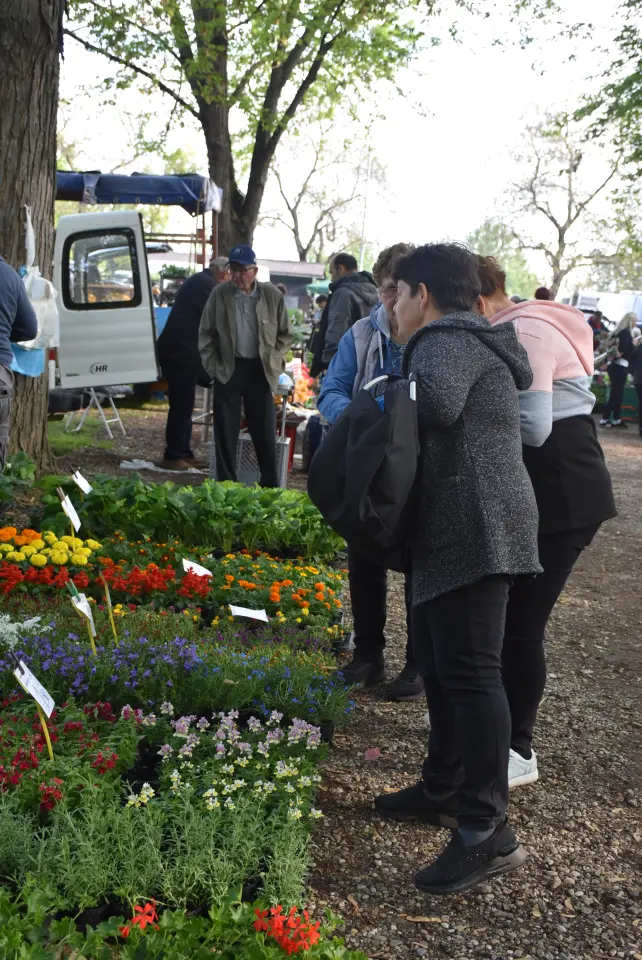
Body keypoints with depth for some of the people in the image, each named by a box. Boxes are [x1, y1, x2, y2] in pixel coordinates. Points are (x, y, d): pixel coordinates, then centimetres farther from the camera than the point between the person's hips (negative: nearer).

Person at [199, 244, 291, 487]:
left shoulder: (273, 295, -2)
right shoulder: (219, 294, -2)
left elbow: (285, 334, 8)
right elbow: (206, 333, 5)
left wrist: (274, 361, -1)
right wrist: (212, 365, 0)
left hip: (260, 370, 0)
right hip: (228, 370, 0)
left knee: (265, 433, 5)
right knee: (226, 433, 5)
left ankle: (270, 488, 16)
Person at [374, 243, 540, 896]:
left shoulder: (448, 339, -7)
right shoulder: (466, 338, 25)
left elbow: (437, 403, -28)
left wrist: (387, 401, -8)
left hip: (475, 528, -11)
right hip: (458, 528, 11)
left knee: (468, 670, -11)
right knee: (436, 660, 16)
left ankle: (489, 832, -7)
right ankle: (444, 790, 28)